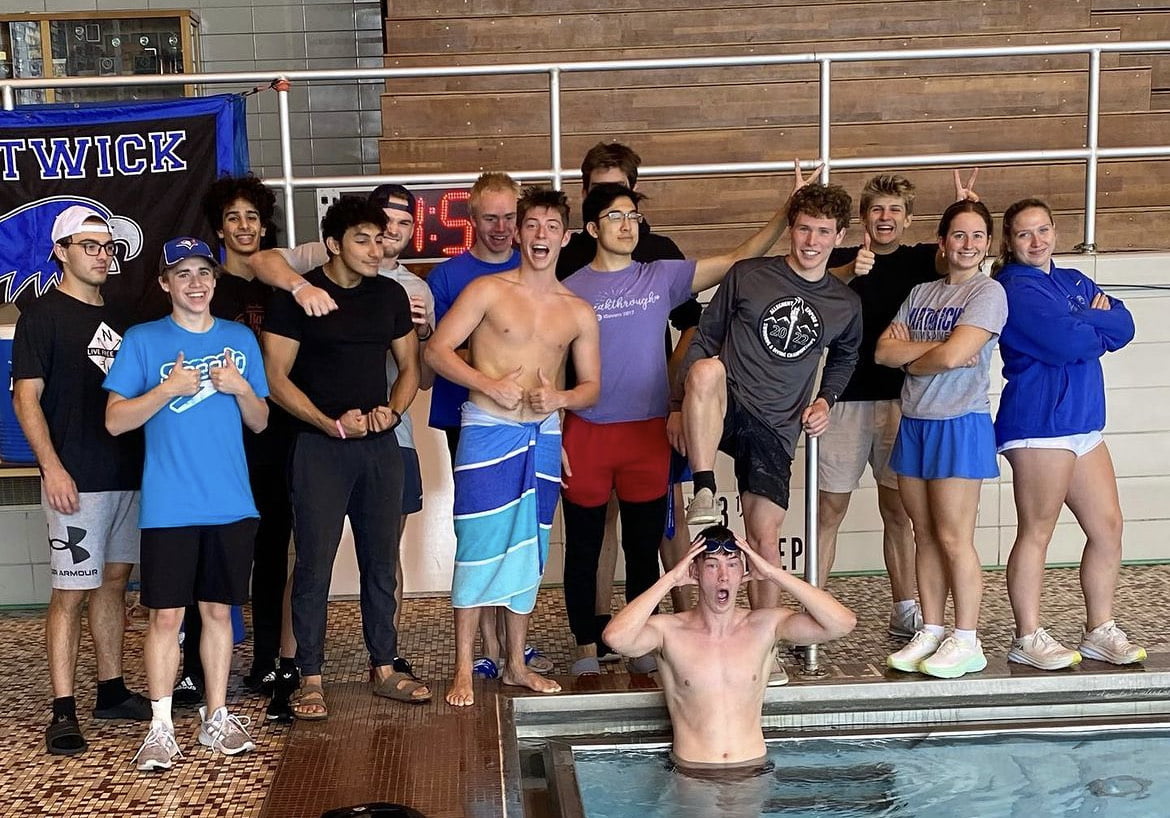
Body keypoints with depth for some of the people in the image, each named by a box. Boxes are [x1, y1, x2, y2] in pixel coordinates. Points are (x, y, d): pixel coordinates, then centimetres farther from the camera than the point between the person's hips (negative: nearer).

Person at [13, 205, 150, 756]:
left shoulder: (116, 318, 16)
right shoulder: (43, 315, -3)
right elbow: (26, 397, -9)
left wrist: (146, 460, 14)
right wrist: (52, 466, -18)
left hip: (127, 475, 7)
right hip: (77, 480, -7)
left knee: (113, 582, 12)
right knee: (71, 592, -5)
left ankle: (111, 690, 22)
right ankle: (63, 711, -1)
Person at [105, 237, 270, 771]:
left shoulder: (240, 339, 9)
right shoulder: (142, 341, 1)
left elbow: (260, 422, 12)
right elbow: (116, 421, -2)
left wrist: (241, 389, -8)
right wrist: (168, 388, -15)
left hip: (230, 503, 3)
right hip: (168, 506, -2)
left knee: (218, 610, 9)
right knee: (166, 615, -2)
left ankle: (216, 716, 19)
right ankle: (161, 727, 7)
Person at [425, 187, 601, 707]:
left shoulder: (578, 312, 9)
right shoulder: (487, 290, -1)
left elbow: (592, 386, 13)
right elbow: (437, 350, -5)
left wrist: (559, 398, -9)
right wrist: (489, 385, -17)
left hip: (544, 436, 4)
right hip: (487, 433, -4)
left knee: (529, 551, 10)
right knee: (479, 547, -5)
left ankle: (515, 664, 21)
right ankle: (464, 670, 3)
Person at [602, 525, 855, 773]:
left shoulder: (766, 625, 1)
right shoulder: (669, 631, -5)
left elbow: (842, 623, -10)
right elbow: (616, 637, -25)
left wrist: (774, 573, -10)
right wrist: (670, 579, -17)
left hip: (754, 770, 2)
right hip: (691, 773, -2)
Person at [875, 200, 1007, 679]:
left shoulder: (988, 292, -7)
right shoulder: (921, 293, 12)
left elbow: (952, 356, -19)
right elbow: (882, 351, 1)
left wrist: (910, 357, -1)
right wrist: (936, 348, -13)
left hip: (960, 424, -6)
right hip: (914, 422, 6)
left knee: (953, 538, -4)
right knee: (925, 535, 10)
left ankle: (966, 641, 7)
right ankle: (930, 634, 18)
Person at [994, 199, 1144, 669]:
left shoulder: (1074, 282, 18)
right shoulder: (1015, 289, -8)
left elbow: (1124, 326, 5)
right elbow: (1068, 343, -20)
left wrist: (1082, 323, -11)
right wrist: (1098, 327, -1)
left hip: (1082, 423, 9)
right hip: (1038, 424, -8)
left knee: (1108, 528, 9)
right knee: (1036, 532, -4)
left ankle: (1100, 632, 19)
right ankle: (1028, 639, 4)